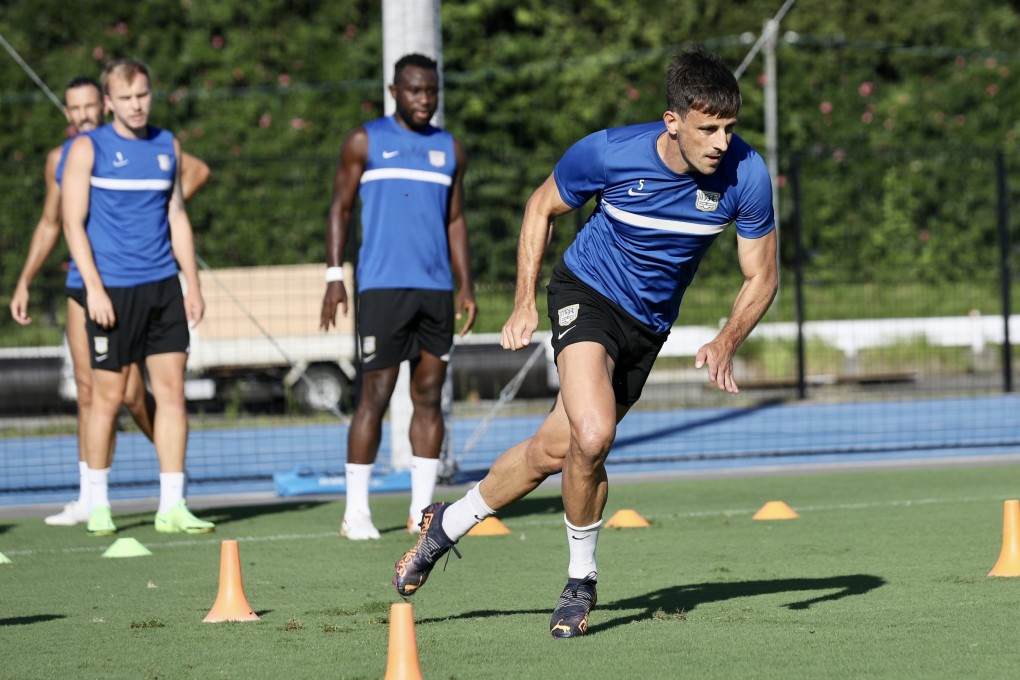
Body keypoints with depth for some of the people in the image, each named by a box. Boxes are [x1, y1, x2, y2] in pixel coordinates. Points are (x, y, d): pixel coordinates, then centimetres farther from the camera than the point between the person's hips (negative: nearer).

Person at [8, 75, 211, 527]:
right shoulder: (60, 159, 11)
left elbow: (197, 171, -3)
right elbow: (49, 225, 22)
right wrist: (24, 283, 18)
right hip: (81, 283, 5)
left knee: (128, 391, -10)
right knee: (87, 388, 3)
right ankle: (87, 498, 4)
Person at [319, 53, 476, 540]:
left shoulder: (449, 149, 15)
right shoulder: (365, 142, 3)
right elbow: (341, 208, 3)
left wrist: (466, 285, 12)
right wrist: (334, 275, -6)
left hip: (436, 289, 4)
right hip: (382, 286, -4)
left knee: (429, 396, 3)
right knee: (375, 395, -7)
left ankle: (421, 509, 7)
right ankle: (356, 512, -3)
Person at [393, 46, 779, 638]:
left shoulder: (745, 174, -20)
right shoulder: (608, 153, -24)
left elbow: (761, 278, -7)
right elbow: (543, 207, -2)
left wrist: (727, 344, -24)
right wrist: (525, 303, -6)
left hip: (650, 323, 4)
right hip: (589, 292, -4)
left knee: (553, 449, 8)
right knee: (592, 435, -26)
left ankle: (449, 523, 33)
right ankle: (582, 581, -2)